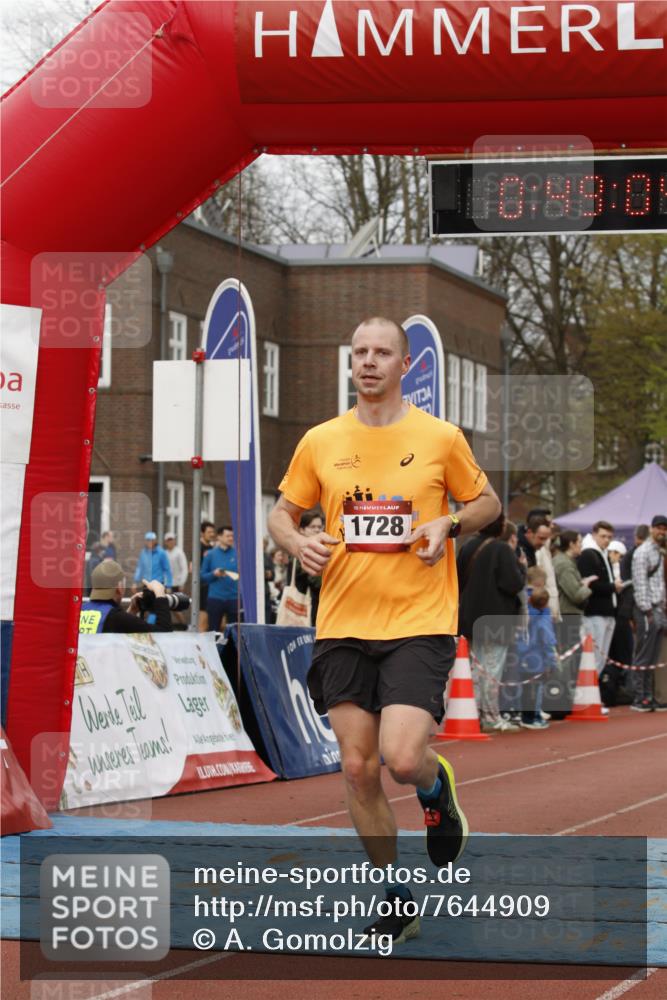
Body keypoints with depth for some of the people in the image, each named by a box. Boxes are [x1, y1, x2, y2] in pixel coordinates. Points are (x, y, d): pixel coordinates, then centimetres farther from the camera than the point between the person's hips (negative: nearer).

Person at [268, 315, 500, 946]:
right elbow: (282, 513, 16)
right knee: (358, 769, 2)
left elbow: (487, 502, 12)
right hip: (342, 627, 3)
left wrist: (449, 523, -8)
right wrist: (298, 543, -7)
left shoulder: (440, 438, 0)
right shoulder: (320, 442, 6)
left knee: (402, 758, -19)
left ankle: (436, 787, 19)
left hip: (420, 622, -3)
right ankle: (396, 897, 18)